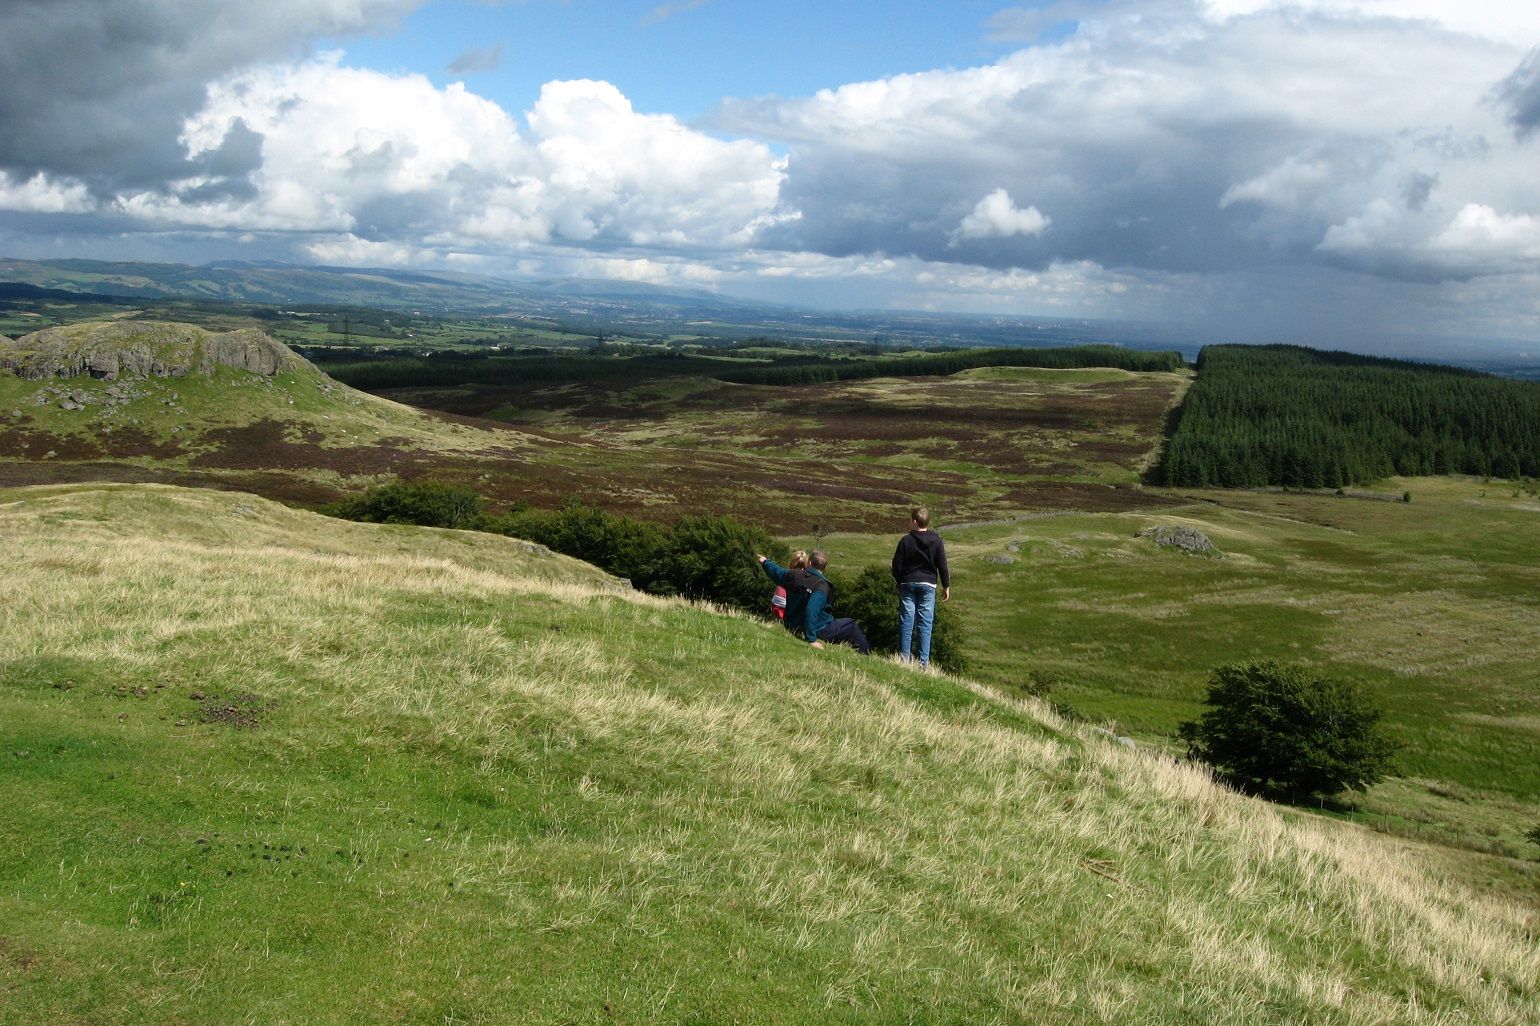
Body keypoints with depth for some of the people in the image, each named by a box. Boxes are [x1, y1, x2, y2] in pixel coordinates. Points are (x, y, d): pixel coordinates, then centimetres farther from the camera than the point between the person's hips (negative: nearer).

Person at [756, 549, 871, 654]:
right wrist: (811, 639, -31)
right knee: (852, 626, 9)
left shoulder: (793, 576, -5)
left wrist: (765, 562, 40)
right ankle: (866, 656, 19)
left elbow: (775, 571, 16)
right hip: (818, 630, -7)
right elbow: (811, 610, -35)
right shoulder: (821, 585, -24)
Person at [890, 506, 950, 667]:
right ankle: (924, 660, -1)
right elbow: (942, 565, -2)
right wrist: (946, 586, 8)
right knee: (926, 622, 2)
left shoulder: (906, 540, -8)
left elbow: (897, 565, -3)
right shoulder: (936, 540, -4)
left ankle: (904, 656, 5)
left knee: (906, 620, 5)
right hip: (928, 584, 1)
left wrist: (899, 582, 14)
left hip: (908, 583, -1)